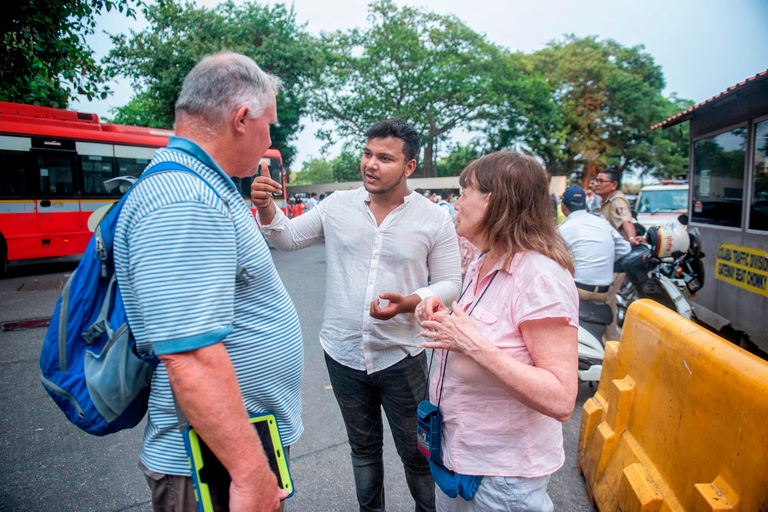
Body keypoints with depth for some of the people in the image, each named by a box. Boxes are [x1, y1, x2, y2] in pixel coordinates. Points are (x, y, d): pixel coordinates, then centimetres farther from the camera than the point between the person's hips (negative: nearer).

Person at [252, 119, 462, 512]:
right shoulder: (337, 205, -1)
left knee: (416, 453, 14)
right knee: (363, 447, 23)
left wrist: (408, 302, -22)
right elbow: (287, 237, 7)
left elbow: (449, 283, -4)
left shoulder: (435, 219, -7)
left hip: (401, 357, -2)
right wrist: (265, 206, -12)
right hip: (342, 353, 3)